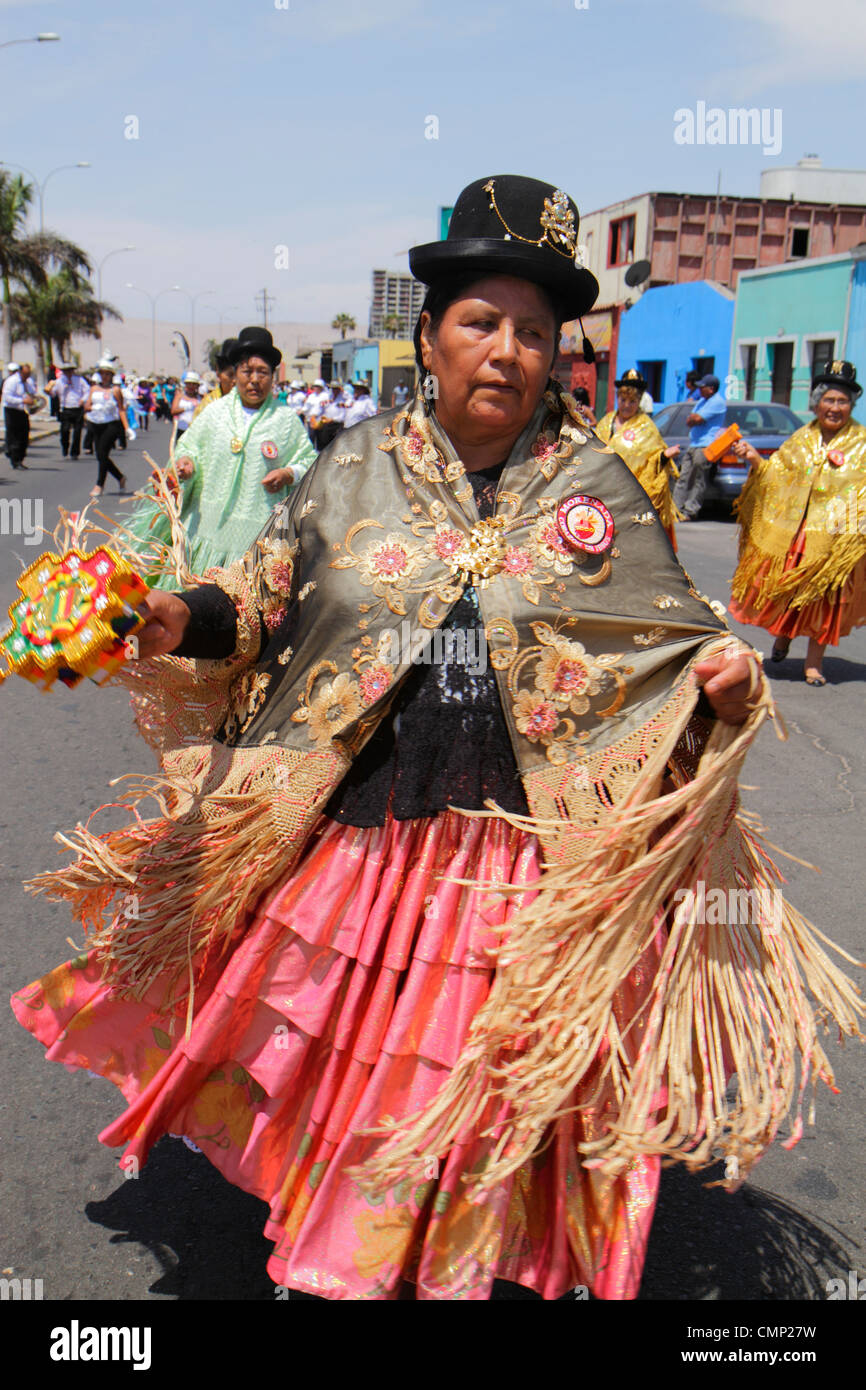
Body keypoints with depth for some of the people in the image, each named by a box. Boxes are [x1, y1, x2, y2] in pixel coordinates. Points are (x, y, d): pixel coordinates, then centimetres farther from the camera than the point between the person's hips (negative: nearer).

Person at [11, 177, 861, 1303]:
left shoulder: (597, 488, 0)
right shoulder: (356, 468, 3)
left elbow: (668, 641, 3)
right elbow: (266, 601, 8)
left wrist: (717, 682, -17)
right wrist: (186, 619, -10)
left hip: (525, 862, -1)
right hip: (352, 835, 2)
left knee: (482, 1085, 11)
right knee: (341, 1063, 15)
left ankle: (462, 1269, 40)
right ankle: (333, 1264, 43)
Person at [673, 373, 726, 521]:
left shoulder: (717, 402, -9)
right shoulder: (703, 400, 22)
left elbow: (697, 419, -16)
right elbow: (689, 420, 20)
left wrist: (692, 418, 6)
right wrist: (694, 419, -1)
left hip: (705, 446, -9)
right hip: (693, 444, 9)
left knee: (698, 481, -7)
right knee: (683, 478, 4)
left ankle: (690, 511, -6)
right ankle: (676, 508, 4)